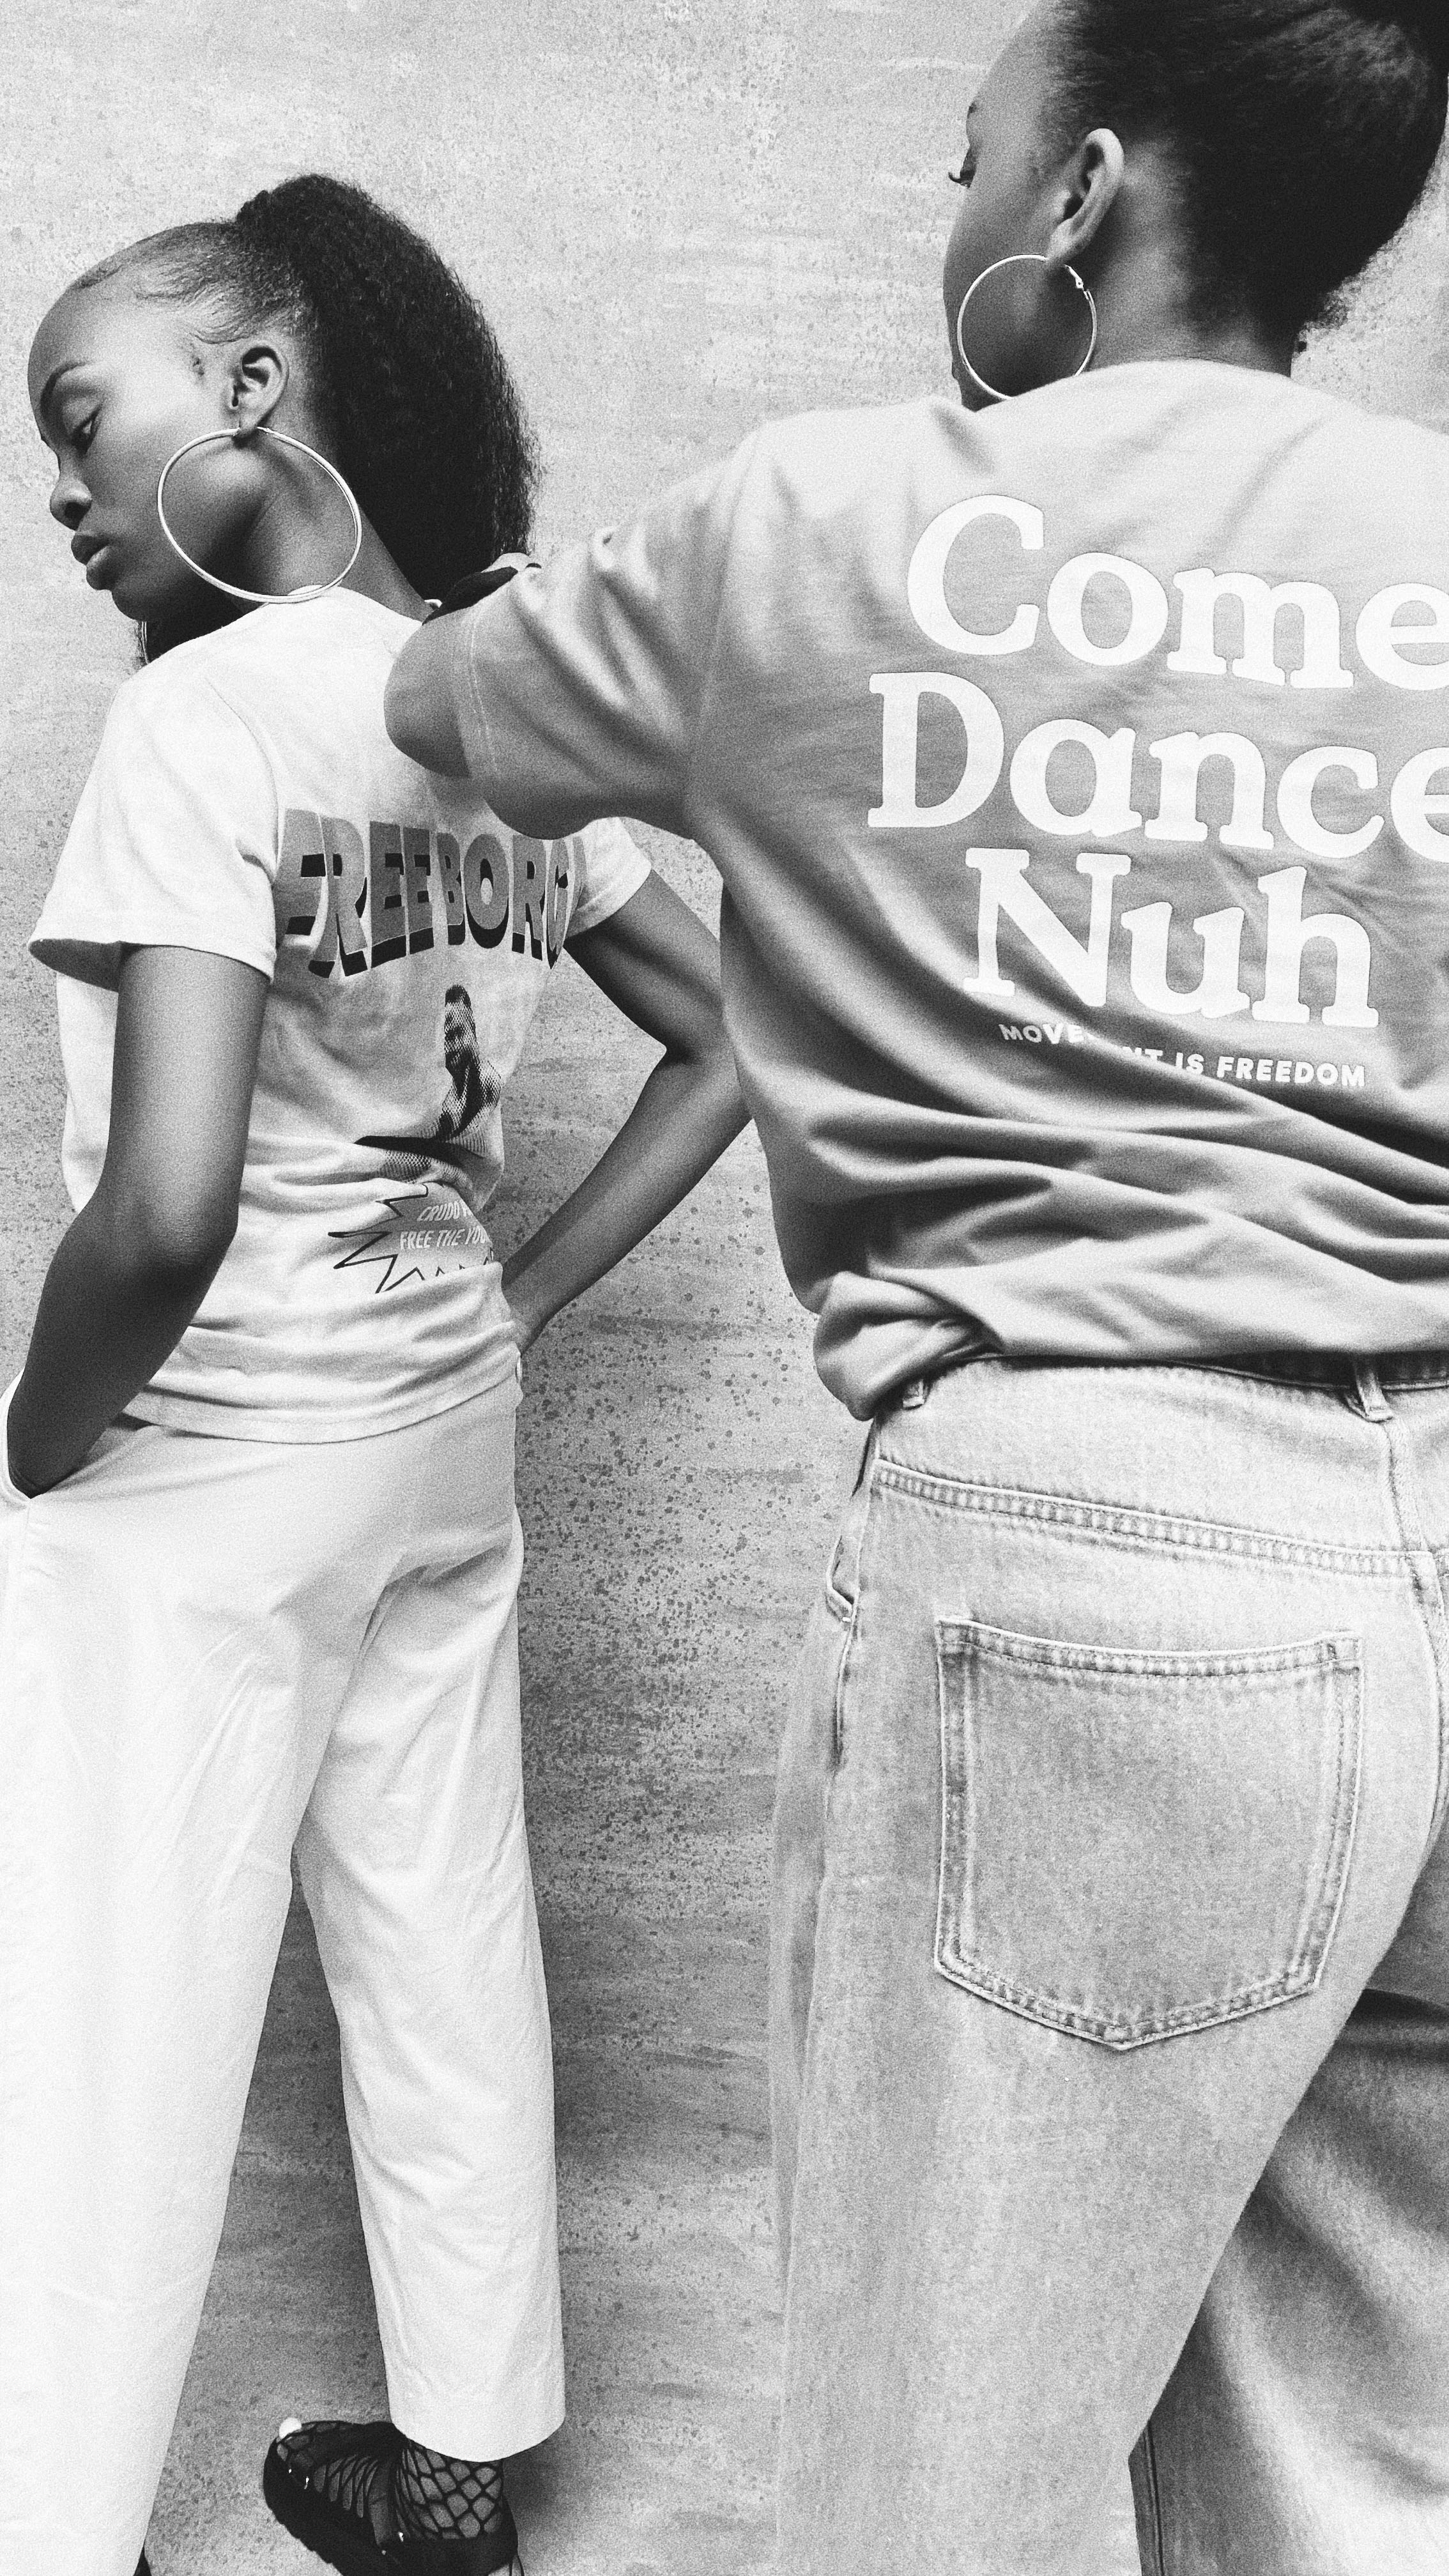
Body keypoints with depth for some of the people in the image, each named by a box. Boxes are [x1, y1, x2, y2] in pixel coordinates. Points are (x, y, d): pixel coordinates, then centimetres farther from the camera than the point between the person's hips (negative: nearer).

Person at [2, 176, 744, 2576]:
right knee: (446, 1954, 18)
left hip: (211, 1477, -7)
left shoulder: (205, 713, -19)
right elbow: (734, 1031, 9)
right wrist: (525, 1296, 8)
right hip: (449, 1445, 7)